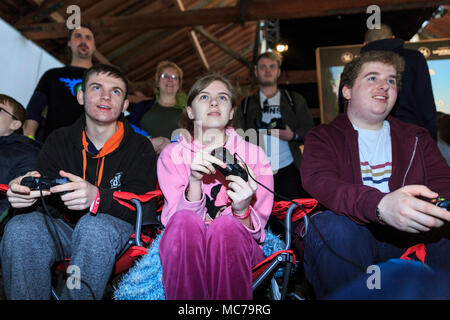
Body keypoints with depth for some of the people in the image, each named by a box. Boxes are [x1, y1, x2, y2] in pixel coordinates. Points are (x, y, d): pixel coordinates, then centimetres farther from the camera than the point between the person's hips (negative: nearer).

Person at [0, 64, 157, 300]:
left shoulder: (140, 147, -2)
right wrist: (24, 192, -26)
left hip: (116, 230, -3)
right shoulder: (59, 141, 9)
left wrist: (97, 197, -37)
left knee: (93, 226, -36)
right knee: (20, 227, -26)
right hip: (67, 229, 4)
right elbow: (47, 203, 0)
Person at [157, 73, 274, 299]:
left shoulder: (254, 155, -1)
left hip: (236, 247, 0)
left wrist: (242, 210, -28)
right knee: (186, 221, -32)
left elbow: (255, 230, -5)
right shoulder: (172, 155, 1)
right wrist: (194, 180, -29)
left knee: (226, 226, -32)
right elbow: (176, 219, -11)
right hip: (187, 251, 1)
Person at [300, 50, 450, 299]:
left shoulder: (417, 138, 20)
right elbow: (319, 182, -14)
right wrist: (381, 205, -34)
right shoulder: (323, 137, 7)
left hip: (412, 237, 2)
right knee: (331, 225, -34)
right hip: (350, 240, -1)